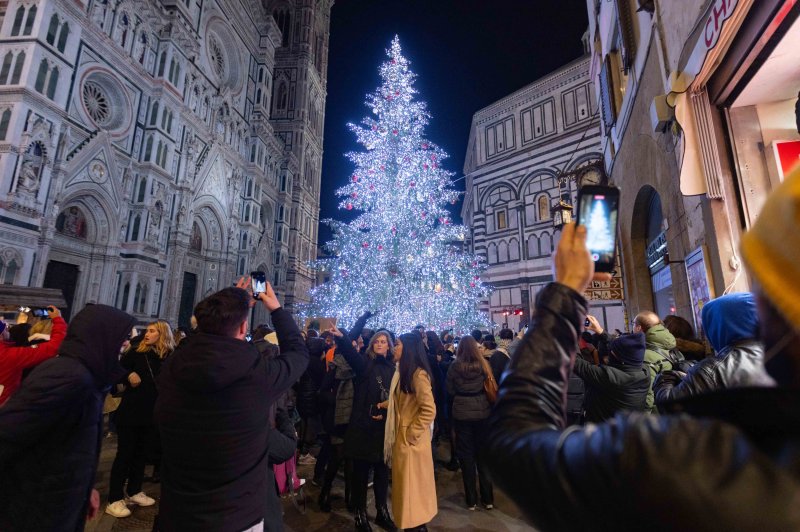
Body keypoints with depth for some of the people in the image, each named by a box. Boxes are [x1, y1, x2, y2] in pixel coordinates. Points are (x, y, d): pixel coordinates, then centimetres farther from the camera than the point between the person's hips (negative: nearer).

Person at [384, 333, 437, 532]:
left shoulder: (418, 374, -20)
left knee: (413, 487, 7)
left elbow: (429, 410, -24)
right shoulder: (402, 372, 8)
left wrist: (411, 434, -18)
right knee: (405, 486, 20)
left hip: (412, 440, -8)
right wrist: (384, 404, 0)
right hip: (401, 437, 9)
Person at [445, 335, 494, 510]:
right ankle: (488, 499, 25)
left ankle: (471, 500, 21)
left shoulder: (454, 366, -13)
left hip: (462, 414, -1)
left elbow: (450, 390, -4)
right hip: (483, 412, 2)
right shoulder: (484, 364, -10)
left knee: (466, 456, 12)